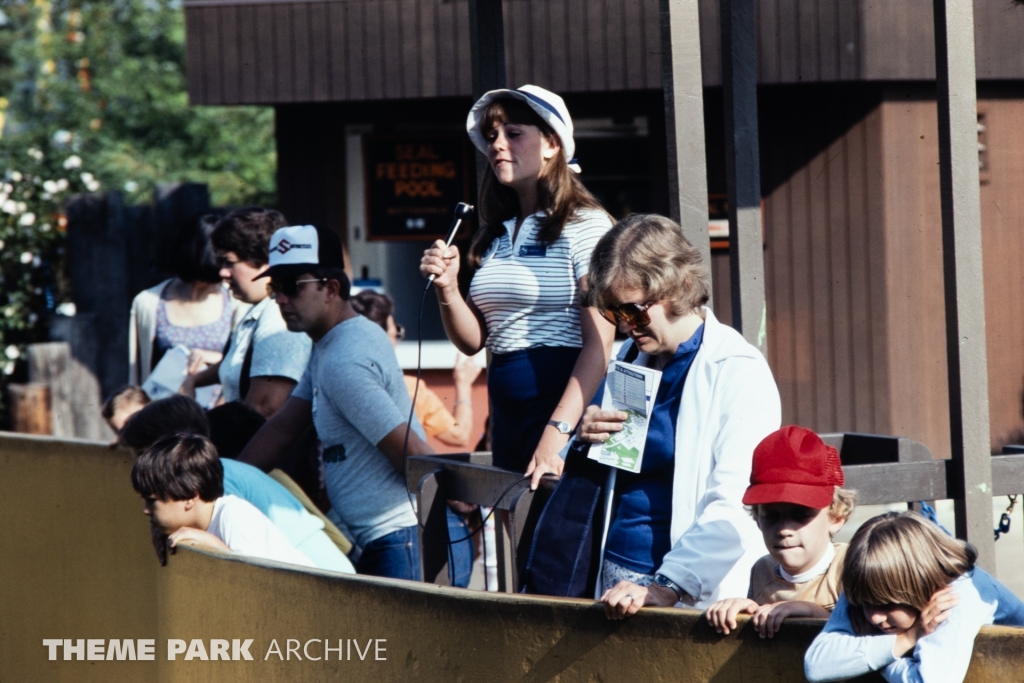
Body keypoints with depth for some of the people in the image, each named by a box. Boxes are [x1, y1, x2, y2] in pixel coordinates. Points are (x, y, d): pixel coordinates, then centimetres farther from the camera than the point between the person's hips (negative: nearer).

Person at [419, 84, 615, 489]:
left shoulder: (584, 225, -6)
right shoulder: (497, 236, 14)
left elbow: (599, 343, -14)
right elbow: (473, 341, 16)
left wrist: (557, 432, -23)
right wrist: (447, 289, -3)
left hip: (565, 407, -7)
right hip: (507, 416, 7)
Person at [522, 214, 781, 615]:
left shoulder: (739, 373, -5)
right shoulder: (631, 358, 16)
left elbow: (734, 511, -15)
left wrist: (666, 588, -24)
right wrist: (586, 441, 5)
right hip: (611, 583, 6)